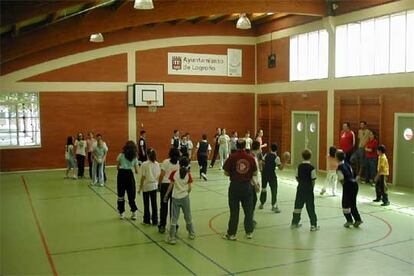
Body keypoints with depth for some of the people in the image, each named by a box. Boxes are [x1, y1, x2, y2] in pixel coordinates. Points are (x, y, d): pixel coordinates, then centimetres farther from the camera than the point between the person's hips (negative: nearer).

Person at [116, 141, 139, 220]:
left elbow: (117, 167, 3)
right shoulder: (135, 157, 5)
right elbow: (136, 171, 6)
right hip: (129, 174, 1)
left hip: (121, 174, -1)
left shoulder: (121, 155, 1)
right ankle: (134, 212, 9)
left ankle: (121, 213, 15)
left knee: (121, 194, 10)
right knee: (131, 195, 11)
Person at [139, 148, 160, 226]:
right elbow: (159, 176, 2)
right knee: (154, 204, 10)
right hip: (154, 186, 3)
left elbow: (143, 177, -13)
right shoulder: (157, 164, -2)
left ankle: (147, 220, 20)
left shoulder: (144, 164, -14)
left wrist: (140, 187, -4)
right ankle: (155, 221, 16)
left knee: (146, 205, 10)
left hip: (146, 186, -3)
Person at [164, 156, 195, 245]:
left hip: (175, 198, -1)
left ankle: (172, 238, 6)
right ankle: (191, 234, 31)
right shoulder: (188, 174, -7)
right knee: (188, 217, 17)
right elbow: (189, 188, -5)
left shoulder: (174, 173, -9)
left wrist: (166, 195, 7)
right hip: (185, 198, 1)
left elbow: (171, 186, -6)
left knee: (174, 218, 5)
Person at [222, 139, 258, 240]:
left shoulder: (232, 157, -11)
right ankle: (249, 232, 23)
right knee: (248, 210, 14)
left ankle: (231, 234, 13)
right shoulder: (251, 157, -6)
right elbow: (255, 173, 2)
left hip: (235, 186, -1)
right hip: (247, 186, 1)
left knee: (234, 211, 7)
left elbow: (226, 172, -7)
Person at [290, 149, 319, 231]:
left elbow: (297, 178, 5)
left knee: (298, 205, 14)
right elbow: (313, 180, -11)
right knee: (310, 207, 2)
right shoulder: (311, 168, -13)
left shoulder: (299, 166, 0)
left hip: (300, 188, 4)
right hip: (308, 189, -4)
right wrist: (312, 187, 6)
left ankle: (294, 223, 22)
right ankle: (313, 225, 6)